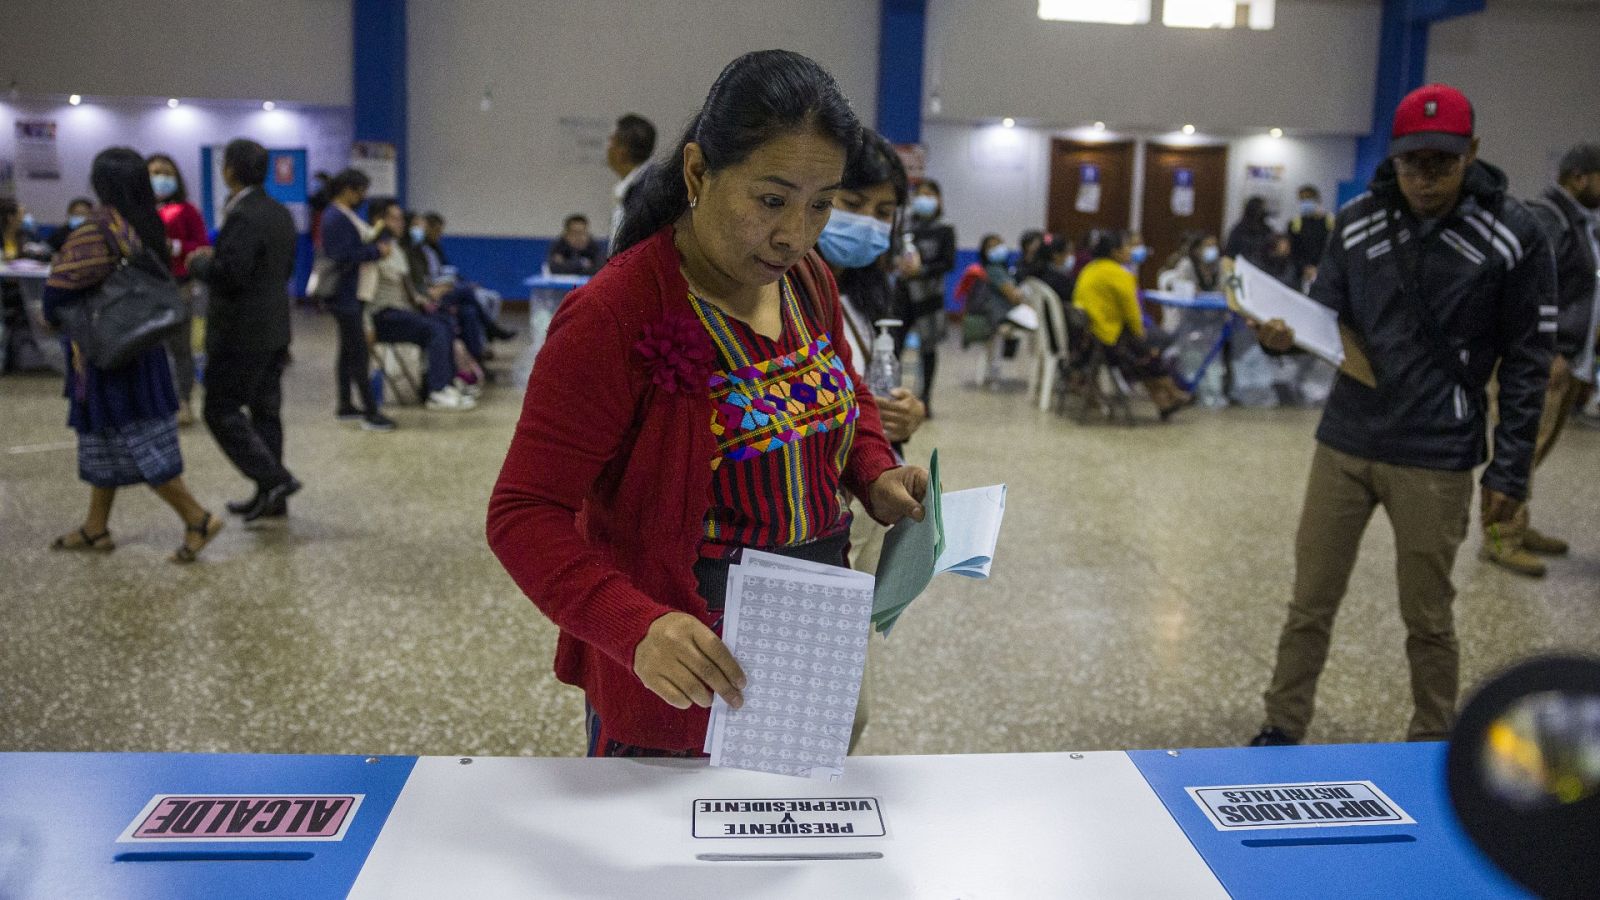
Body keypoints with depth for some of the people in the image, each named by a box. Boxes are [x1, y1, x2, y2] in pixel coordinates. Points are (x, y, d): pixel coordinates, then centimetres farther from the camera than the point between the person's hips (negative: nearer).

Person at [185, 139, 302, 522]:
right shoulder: (281, 213, 10)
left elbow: (230, 275, -25)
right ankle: (270, 497, 17)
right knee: (265, 411, 12)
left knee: (221, 411, 0)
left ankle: (273, 479, -6)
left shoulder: (243, 217, -19)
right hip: (274, 329, 9)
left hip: (241, 332, -9)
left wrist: (198, 262, -6)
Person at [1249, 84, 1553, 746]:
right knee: (1310, 602, 9)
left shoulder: (1512, 236, -8)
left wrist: (1510, 472, -4)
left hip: (1435, 459, -3)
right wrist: (1285, 335, -17)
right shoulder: (1356, 221, 0)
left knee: (1427, 616, 9)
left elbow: (1527, 362, -3)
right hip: (1343, 442, 3)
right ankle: (1281, 731, 24)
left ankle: (1431, 750, 28)